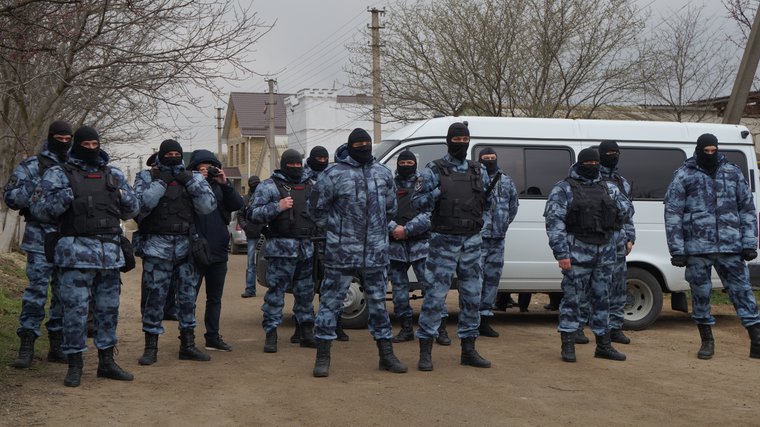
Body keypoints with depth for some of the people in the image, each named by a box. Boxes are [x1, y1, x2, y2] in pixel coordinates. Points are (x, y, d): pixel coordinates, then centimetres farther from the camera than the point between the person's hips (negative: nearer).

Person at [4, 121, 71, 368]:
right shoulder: (32, 166, 3)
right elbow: (10, 196, -2)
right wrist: (36, 188, -16)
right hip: (41, 239, -4)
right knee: (36, 292, -7)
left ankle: (57, 345, 15)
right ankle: (26, 346, -1)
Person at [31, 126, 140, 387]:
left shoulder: (113, 175, 15)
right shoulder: (59, 174, 3)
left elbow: (133, 210, 20)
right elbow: (39, 209, -3)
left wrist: (124, 196, -2)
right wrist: (63, 197, -19)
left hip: (110, 252, 5)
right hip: (77, 252, -4)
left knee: (109, 308, 10)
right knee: (75, 309, -5)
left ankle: (106, 361, 22)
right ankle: (74, 365, 5)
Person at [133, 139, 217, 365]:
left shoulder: (191, 178, 12)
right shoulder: (147, 177, 4)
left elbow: (208, 206, -2)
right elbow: (140, 206, -13)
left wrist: (190, 181, -9)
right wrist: (161, 183, -13)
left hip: (185, 245, 3)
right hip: (157, 245, -3)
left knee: (188, 295, 7)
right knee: (155, 295, -2)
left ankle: (187, 345, 18)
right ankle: (151, 347, 7)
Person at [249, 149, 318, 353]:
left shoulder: (310, 185, 18)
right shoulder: (269, 186, 1)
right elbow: (254, 214, -7)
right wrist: (277, 207, -19)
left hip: (307, 248, 5)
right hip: (281, 248, -5)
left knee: (306, 292, 12)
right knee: (275, 291, -6)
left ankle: (307, 332, 22)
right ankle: (271, 334, -1)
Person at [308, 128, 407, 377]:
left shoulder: (383, 173, 9)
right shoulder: (334, 174, -7)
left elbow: (390, 207, 22)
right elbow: (316, 209, 0)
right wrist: (335, 229, 1)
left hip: (376, 253, 4)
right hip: (341, 253, -4)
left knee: (378, 302, 12)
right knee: (331, 302, 0)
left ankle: (386, 355, 21)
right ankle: (323, 356, 7)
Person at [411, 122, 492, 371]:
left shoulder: (479, 171, 13)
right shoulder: (434, 170, -1)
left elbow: (488, 205, 18)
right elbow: (417, 201, -5)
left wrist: (492, 191, 0)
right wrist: (437, 193, -19)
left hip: (472, 241, 5)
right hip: (444, 241, -5)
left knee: (472, 296, 8)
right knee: (435, 296, -6)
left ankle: (468, 350, 18)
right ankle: (425, 352, 1)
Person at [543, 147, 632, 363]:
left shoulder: (609, 188, 14)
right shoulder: (564, 189, -4)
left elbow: (627, 210, 21)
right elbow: (554, 222, -11)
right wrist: (561, 253, -17)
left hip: (605, 251, 6)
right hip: (577, 252, -6)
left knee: (601, 298, 13)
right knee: (572, 297, -2)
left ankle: (603, 345, 21)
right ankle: (568, 345, 6)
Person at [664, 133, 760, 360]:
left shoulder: (733, 172, 8)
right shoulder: (684, 175, 2)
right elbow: (672, 214, -1)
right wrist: (677, 250, -7)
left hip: (731, 247, 1)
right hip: (697, 247, -1)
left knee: (741, 290, 1)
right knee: (700, 293, 6)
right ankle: (707, 341, 22)